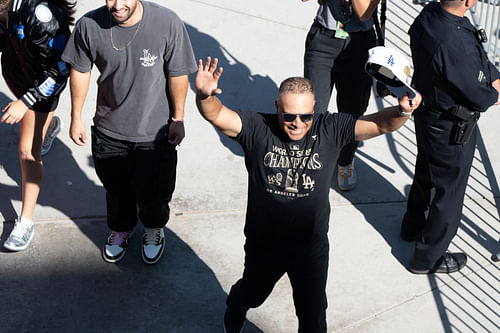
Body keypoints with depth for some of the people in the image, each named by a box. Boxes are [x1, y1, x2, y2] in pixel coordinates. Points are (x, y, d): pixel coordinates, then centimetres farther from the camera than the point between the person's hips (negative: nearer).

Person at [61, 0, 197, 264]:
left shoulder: (168, 23, -25)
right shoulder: (89, 26, -19)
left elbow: (178, 74, -12)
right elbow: (80, 71, -4)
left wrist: (178, 118, -4)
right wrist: (76, 118, 3)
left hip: (155, 130, -2)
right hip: (109, 128, 2)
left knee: (154, 190, 15)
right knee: (116, 186, 22)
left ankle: (154, 229, 49)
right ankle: (121, 228, 53)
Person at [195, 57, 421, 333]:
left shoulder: (330, 130, -14)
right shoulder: (257, 129, -18)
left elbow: (379, 123, -19)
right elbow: (216, 114, -31)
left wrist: (402, 111, -41)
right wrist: (205, 96, -54)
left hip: (311, 248, 0)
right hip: (264, 245, 0)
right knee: (252, 293, 30)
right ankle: (234, 310, 65)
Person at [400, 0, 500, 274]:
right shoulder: (458, 46, -37)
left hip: (425, 111, 9)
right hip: (451, 130, -8)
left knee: (426, 173, 30)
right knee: (449, 191, 12)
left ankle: (413, 225, 54)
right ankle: (428, 257, 30)